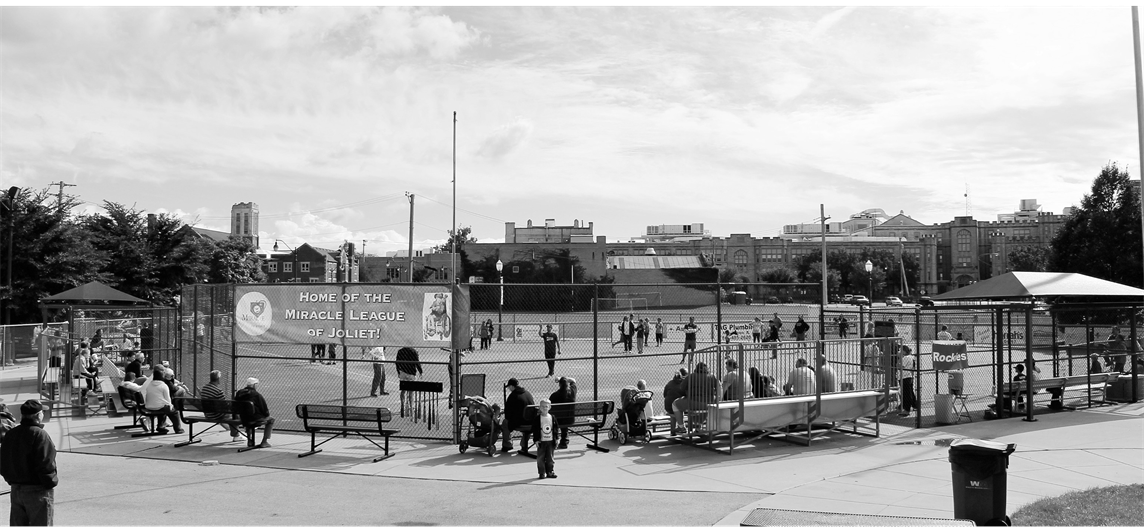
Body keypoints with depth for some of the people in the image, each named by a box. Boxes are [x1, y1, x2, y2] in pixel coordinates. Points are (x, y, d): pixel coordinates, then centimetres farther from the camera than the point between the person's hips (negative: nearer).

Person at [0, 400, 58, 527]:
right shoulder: (39, 434, -17)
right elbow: (45, 464, -21)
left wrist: (12, 480, 18)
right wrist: (51, 482, -9)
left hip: (16, 489, 7)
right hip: (37, 490, -7)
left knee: (18, 524, 15)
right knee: (40, 523, 0)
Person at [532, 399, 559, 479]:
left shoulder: (552, 417, 3)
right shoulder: (537, 418, -5)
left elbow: (556, 428, 9)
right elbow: (534, 430, -5)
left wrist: (556, 439, 4)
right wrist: (536, 440, -10)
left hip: (551, 441, 2)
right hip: (541, 441, -2)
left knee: (550, 458, 7)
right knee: (540, 458, 1)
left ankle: (550, 472, 15)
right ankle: (542, 473, 9)